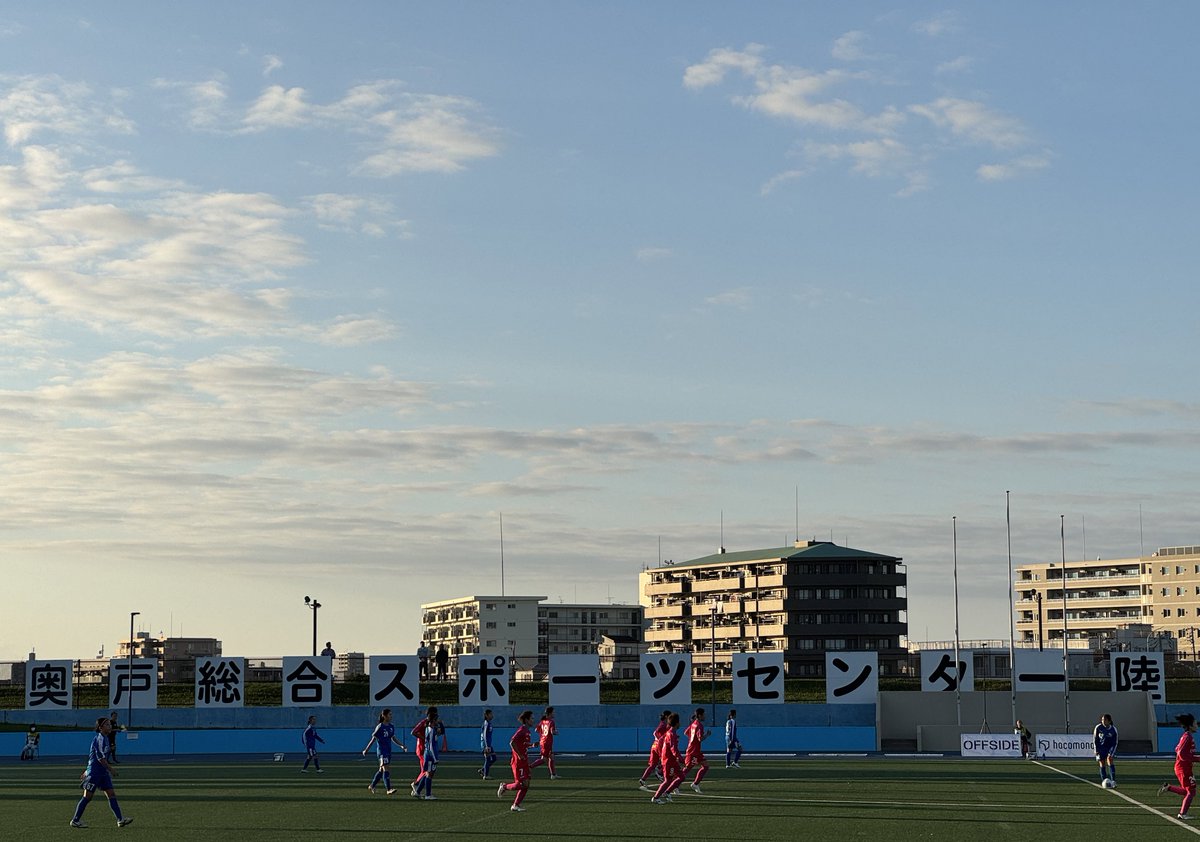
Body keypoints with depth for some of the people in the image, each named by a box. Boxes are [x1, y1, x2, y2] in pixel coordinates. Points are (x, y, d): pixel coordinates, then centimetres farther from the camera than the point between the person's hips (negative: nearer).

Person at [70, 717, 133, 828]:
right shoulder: (100, 738, -15)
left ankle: (120, 820, -4)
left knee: (112, 794, 1)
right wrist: (110, 768, -18)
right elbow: (100, 757, -22)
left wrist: (88, 770, 26)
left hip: (103, 773, 9)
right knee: (87, 797, -2)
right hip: (95, 772, -9)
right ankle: (75, 820, 9)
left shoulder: (104, 738, 14)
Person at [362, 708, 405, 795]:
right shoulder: (380, 727, -11)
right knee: (386, 769, -13)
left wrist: (401, 745, 5)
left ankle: (371, 786, 27)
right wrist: (366, 750, -3)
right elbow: (373, 739, -6)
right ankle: (388, 789, -13)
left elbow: (393, 739, 18)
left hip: (388, 751, 7)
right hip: (382, 751, -7)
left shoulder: (391, 727, 9)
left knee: (382, 770, 13)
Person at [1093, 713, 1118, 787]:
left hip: (1110, 748, -1)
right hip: (1101, 748, 1)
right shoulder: (1098, 727, -14)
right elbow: (1095, 739, -2)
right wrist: (1096, 750, -7)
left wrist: (1111, 753, -17)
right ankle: (1103, 781, 6)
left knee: (1110, 761, -19)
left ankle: (1113, 781, -24)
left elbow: (1115, 743, -10)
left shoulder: (1113, 729, -15)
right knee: (1102, 764, -1)